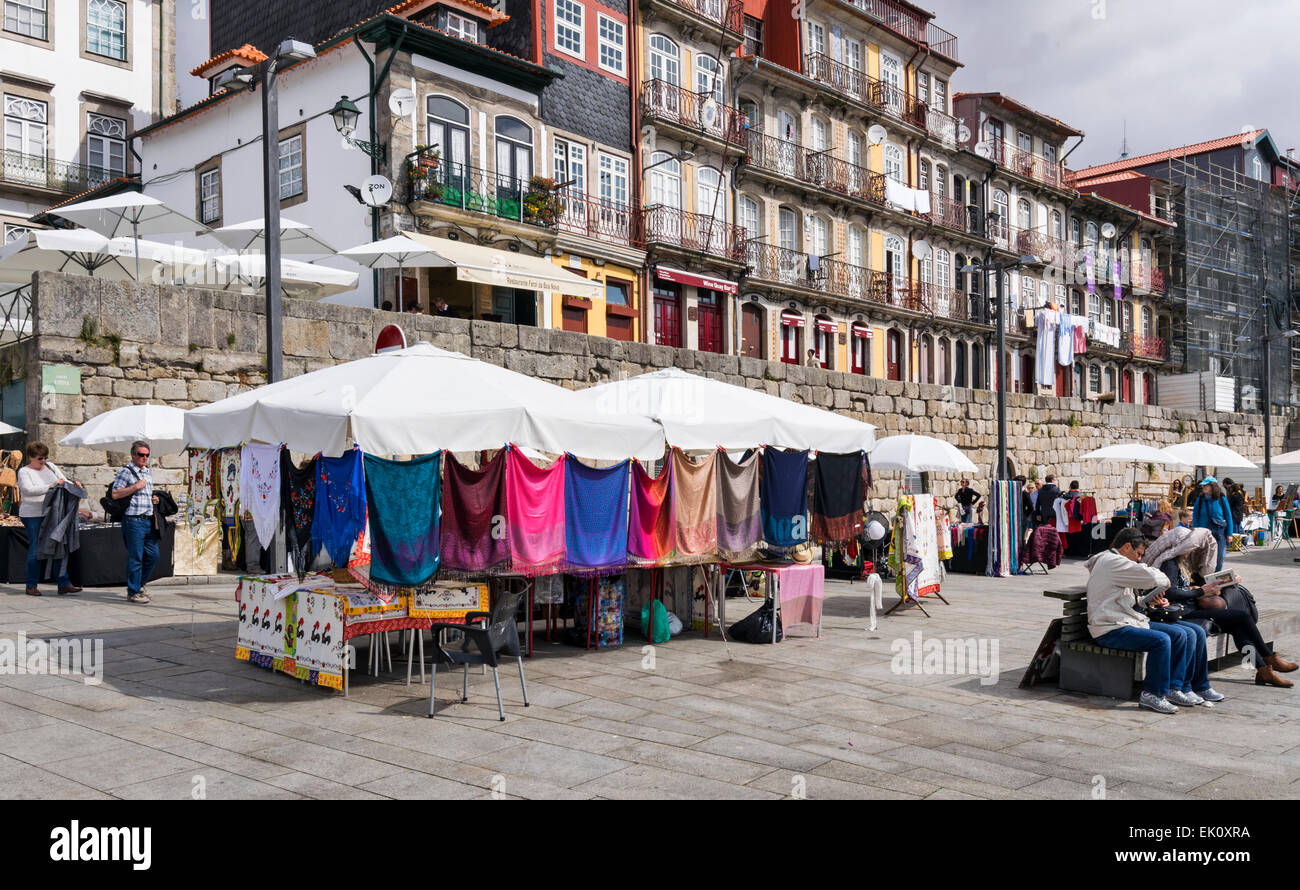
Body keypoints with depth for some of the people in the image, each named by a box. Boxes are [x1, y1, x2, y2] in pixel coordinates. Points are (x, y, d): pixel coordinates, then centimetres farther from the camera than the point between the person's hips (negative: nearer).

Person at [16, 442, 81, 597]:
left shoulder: (50, 466, 11)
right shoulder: (24, 472, -3)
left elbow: (64, 481, 16)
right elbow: (29, 490, -20)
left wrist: (73, 485, -7)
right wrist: (51, 486, -30)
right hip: (33, 516, -5)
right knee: (35, 550, -1)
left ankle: (63, 584, 4)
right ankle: (32, 585, 10)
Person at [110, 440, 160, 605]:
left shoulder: (148, 472, 18)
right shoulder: (125, 472, -5)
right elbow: (115, 494, -13)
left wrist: (154, 499, 12)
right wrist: (135, 487, -17)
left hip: (149, 520, 8)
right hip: (134, 520, -8)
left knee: (153, 554, 9)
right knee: (135, 557, -4)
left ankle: (140, 584, 26)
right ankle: (133, 592, 4)